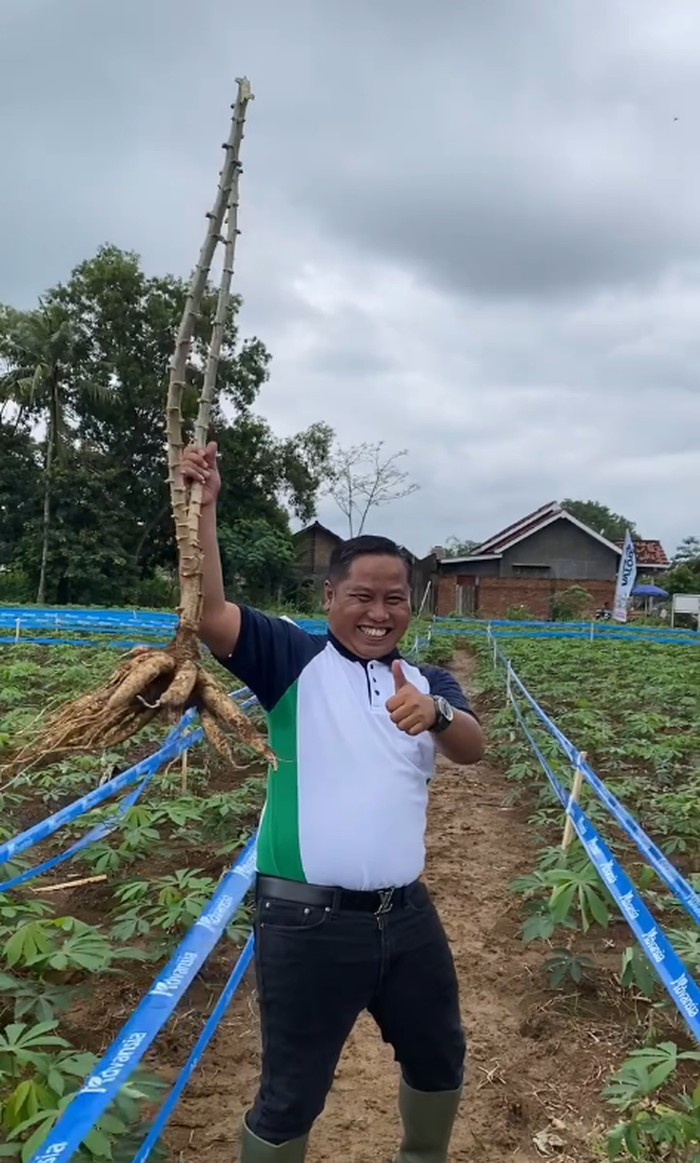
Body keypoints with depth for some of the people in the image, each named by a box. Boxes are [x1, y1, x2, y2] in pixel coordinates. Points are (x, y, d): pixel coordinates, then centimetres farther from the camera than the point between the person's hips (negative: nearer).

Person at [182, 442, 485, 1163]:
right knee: (290, 1096, 11)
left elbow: (472, 748, -15)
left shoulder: (426, 683, 4)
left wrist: (435, 713, -37)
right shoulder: (294, 660, -6)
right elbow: (209, 615, -22)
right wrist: (203, 508, -30)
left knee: (439, 1060, 26)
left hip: (406, 913, 5)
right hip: (307, 920, -5)